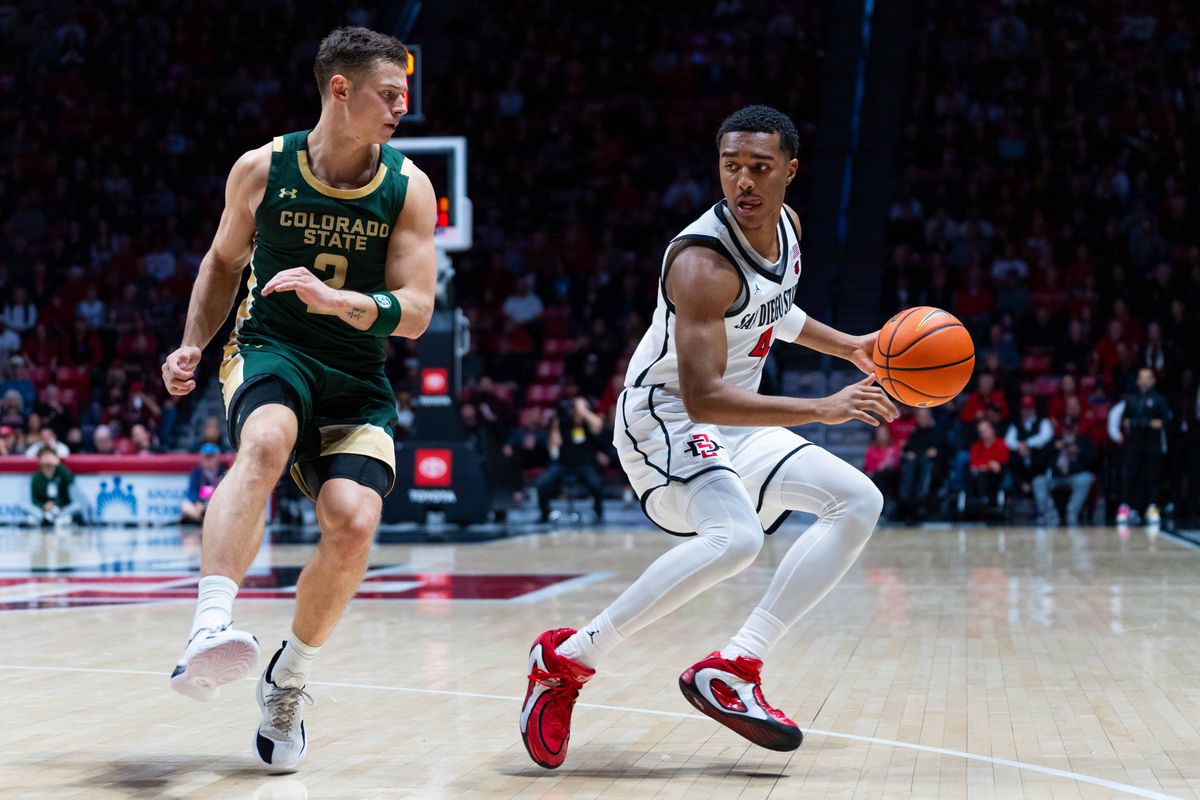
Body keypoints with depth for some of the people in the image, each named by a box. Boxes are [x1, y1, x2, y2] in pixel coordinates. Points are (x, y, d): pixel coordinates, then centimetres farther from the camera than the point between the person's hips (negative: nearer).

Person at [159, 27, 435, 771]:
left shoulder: (408, 187, -4)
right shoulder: (262, 170, -3)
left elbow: (414, 313, -9)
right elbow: (224, 260, 15)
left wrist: (334, 298, -27)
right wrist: (193, 346, 3)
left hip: (356, 379, 2)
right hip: (269, 349, -1)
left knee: (354, 520, -22)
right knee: (266, 441, -37)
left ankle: (290, 678, 4)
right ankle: (211, 629, -52)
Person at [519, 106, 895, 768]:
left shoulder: (785, 225, 1)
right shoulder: (703, 263, -27)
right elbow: (702, 398, -34)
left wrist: (846, 346, 18)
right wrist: (822, 409, -38)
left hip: (737, 423, 9)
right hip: (665, 418, -9)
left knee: (860, 503, 3)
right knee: (735, 538, -34)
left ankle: (732, 669, -4)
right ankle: (565, 659, -20)